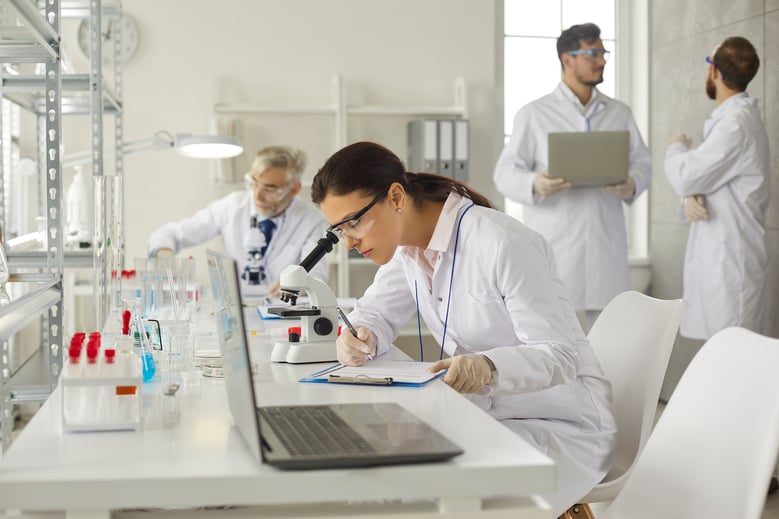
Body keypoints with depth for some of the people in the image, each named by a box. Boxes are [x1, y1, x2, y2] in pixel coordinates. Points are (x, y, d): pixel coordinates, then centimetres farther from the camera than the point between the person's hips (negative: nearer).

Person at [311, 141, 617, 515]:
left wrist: (490, 368, -42)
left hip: (561, 428, -7)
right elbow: (376, 312, 11)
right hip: (490, 418, 7)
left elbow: (561, 355, -24)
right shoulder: (408, 243, 0)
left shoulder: (502, 245, -25)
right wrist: (361, 337, -13)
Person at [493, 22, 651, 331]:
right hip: (553, 248, -4)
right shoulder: (533, 114, 2)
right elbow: (505, 173, -2)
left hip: (605, 247, 4)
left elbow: (642, 163, 13)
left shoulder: (620, 113, 14)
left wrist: (632, 184, -12)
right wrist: (535, 184, -24)